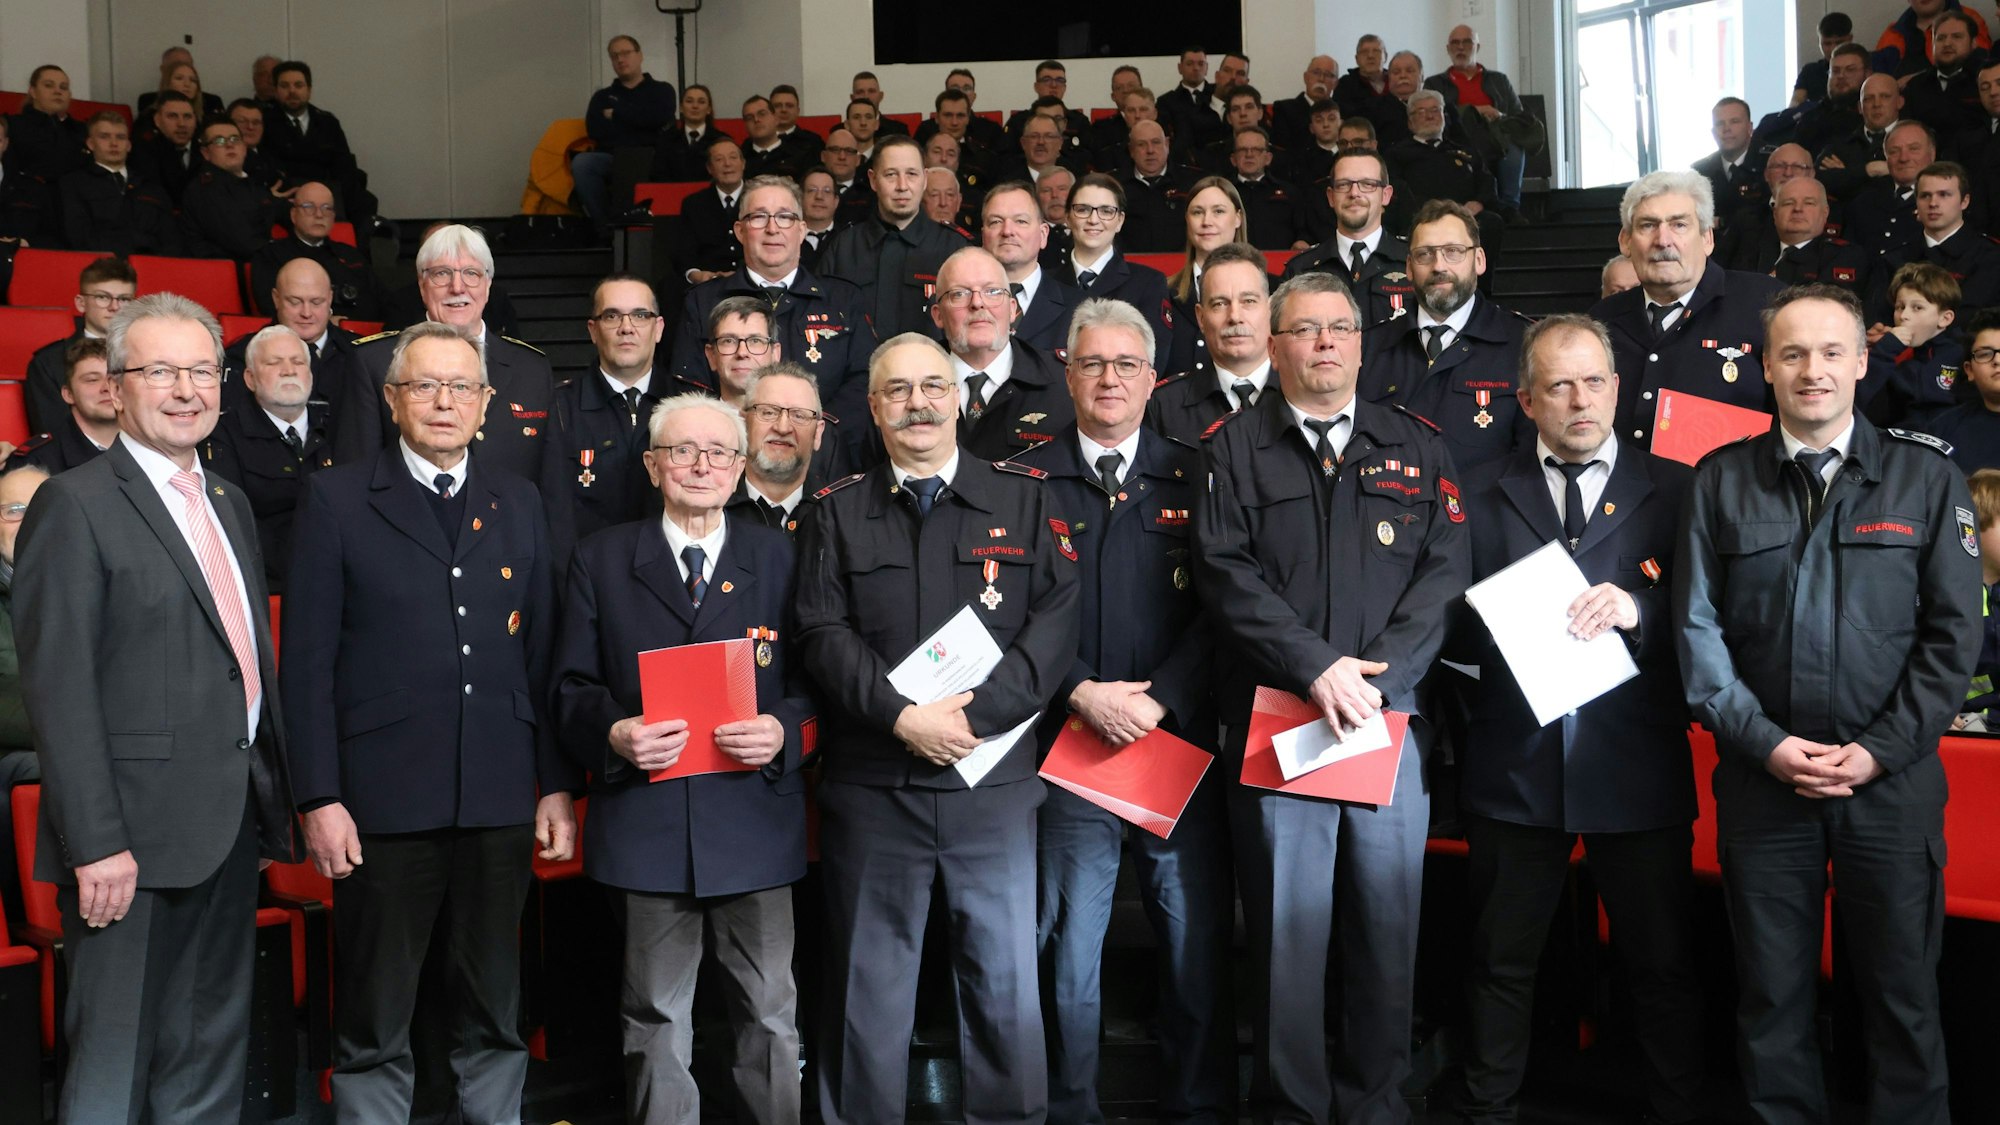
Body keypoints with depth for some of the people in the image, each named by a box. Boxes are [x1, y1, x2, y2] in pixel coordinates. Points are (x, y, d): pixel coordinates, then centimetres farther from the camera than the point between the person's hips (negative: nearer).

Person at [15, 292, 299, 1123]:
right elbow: (59, 688, -14)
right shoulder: (76, 506, -8)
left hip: (232, 827, 7)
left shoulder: (229, 504, 15)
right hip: (136, 837, -7)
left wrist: (277, 800, 14)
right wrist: (96, 844, -19)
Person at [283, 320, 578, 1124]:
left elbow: (544, 652, 11)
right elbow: (307, 659, -2)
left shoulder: (518, 503, 11)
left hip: (500, 799, 3)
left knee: (495, 1013, 12)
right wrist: (319, 798, -8)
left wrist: (558, 785, 6)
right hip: (384, 799, -3)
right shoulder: (336, 499, 1)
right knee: (373, 1025, 6)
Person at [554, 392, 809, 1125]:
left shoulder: (779, 556, 8)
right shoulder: (601, 559, 8)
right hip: (645, 818, 0)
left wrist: (782, 731, -15)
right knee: (656, 1017, 10)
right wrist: (613, 734, -15)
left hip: (754, 815, 0)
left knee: (768, 1011, 7)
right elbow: (572, 688, 5)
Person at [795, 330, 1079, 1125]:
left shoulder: (1024, 499, 7)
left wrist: (975, 712, -14)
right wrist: (902, 717, -15)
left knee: (1005, 979, 5)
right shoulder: (835, 513, 9)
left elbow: (1056, 620, -3)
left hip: (992, 780, 0)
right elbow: (823, 634, -1)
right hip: (870, 783, 1)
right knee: (869, 985, 9)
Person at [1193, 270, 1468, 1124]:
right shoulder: (1233, 448, 6)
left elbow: (1444, 574, 2)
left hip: (1391, 721, 2)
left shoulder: (1416, 447, 12)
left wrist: (1376, 677, -11)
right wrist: (1317, 667, -15)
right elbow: (1225, 572, -5)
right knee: (1286, 926, 3)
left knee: (1388, 923, 6)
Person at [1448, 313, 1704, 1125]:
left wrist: (1635, 610, -20)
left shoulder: (1673, 490, 5)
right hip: (1516, 772, 1)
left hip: (1638, 770, -1)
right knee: (1502, 960, 12)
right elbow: (1457, 630, 3)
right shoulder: (1485, 498, 8)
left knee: (1662, 963, 7)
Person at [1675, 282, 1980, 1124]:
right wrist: (1767, 743, -8)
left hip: (1892, 778, 0)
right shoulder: (1720, 483, 4)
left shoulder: (1927, 477, 3)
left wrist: (1879, 750, -9)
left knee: (1903, 995, 7)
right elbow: (1697, 630, 2)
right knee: (1771, 995, 8)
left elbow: (1953, 633, 0)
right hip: (1762, 780, 1)